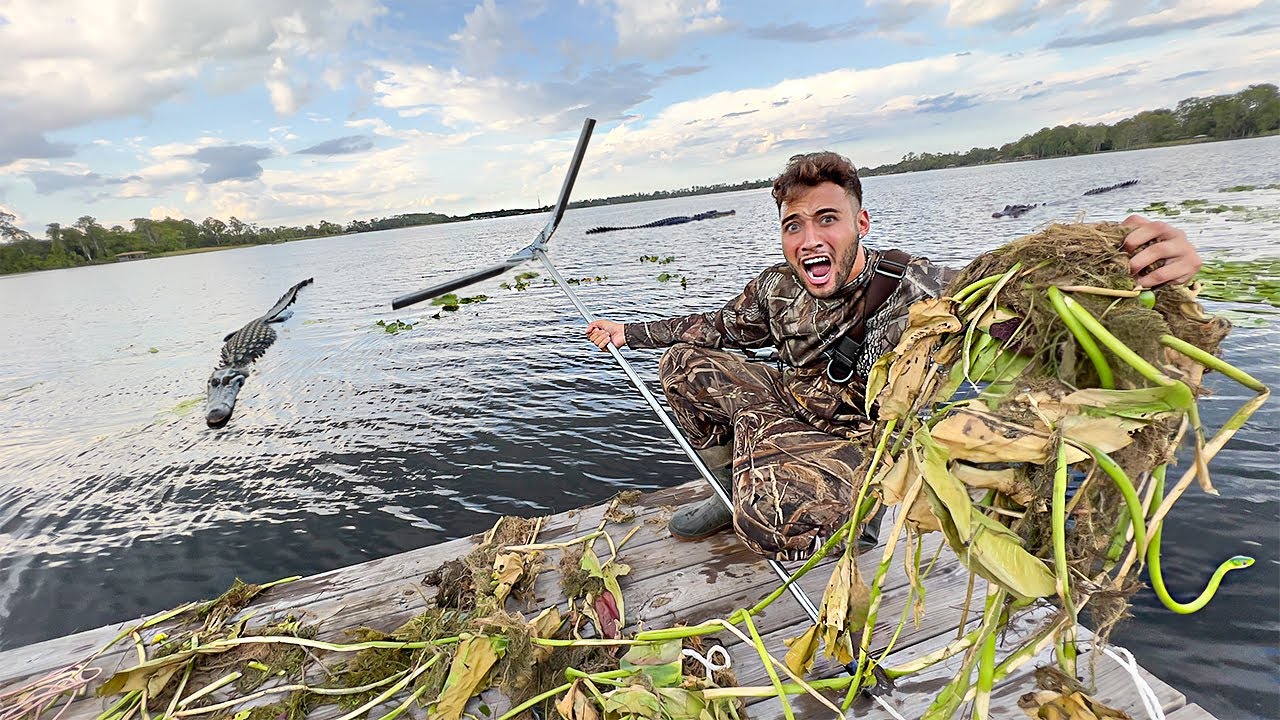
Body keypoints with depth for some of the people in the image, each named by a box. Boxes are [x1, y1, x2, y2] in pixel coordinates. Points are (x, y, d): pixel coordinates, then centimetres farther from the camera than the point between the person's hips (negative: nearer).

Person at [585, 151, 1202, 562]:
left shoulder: (915, 288, -24)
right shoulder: (777, 288, -8)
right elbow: (719, 326, 8)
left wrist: (1147, 271, -56)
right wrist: (630, 332, 11)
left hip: (862, 443, -6)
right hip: (794, 409, 6)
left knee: (774, 523, -35)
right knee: (685, 363, -5)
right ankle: (737, 490, 10)